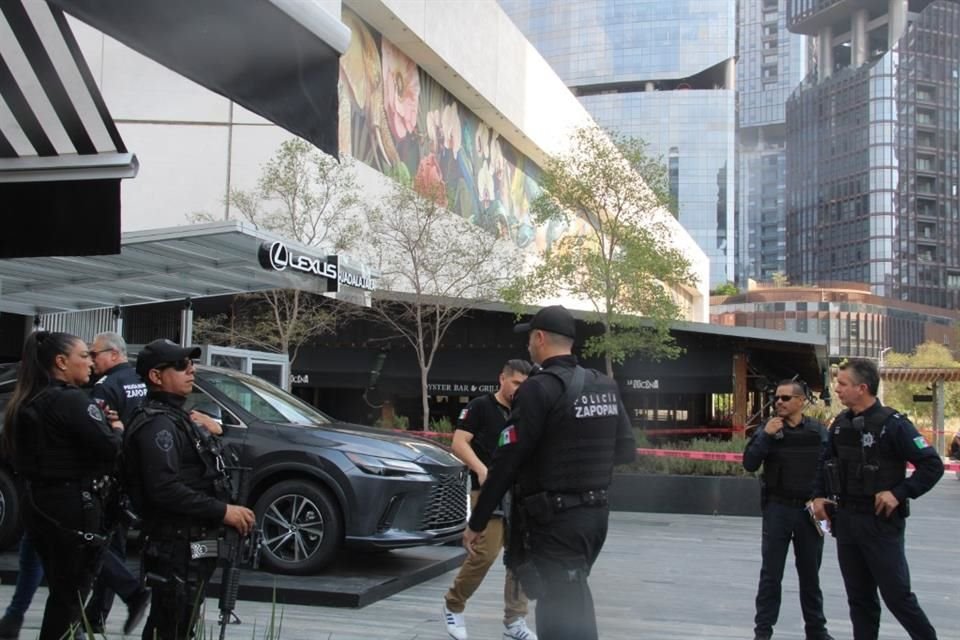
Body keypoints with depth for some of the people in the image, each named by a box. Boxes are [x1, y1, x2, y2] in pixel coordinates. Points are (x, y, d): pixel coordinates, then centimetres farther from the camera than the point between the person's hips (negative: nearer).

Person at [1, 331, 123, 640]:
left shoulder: (26, 402, 11)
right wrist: (117, 428, -1)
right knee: (71, 591, 2)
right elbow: (110, 449, -24)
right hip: (73, 507, -8)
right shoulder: (72, 400, -17)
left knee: (60, 587, 18)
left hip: (39, 503, 8)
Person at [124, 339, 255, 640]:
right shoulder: (157, 424, -15)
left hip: (189, 546, 10)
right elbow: (165, 489, -25)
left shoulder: (175, 418, 18)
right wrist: (222, 511, -23)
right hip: (177, 547, -10)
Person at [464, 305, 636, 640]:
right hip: (595, 513, 8)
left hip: (554, 520, -8)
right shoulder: (606, 387, 7)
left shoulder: (540, 388, -15)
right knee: (564, 602, 22)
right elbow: (626, 451, 13)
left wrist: (476, 523, -8)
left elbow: (506, 462, -15)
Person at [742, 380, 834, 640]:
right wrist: (766, 435, -18)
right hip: (777, 509, -1)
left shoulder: (819, 431, 0)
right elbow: (749, 464, -8)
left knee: (810, 573, 13)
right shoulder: (768, 429, -1)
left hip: (810, 510, 1)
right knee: (771, 573, 3)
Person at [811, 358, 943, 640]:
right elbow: (826, 464, 19)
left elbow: (932, 465, -14)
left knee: (896, 595, -1)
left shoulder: (892, 424, -13)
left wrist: (899, 493, -19)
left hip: (881, 522, -6)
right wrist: (819, 496, 7)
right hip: (845, 521, 6)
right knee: (859, 597, 12)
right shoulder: (840, 424, 7)